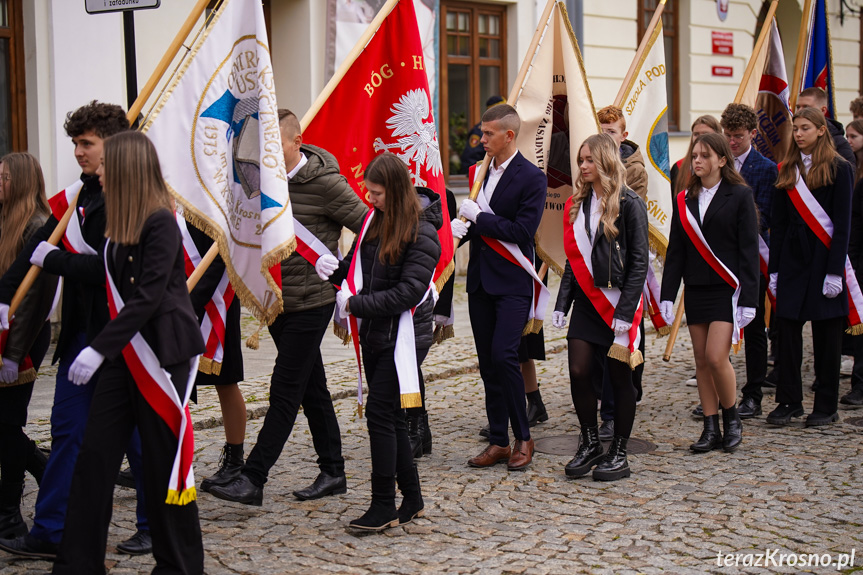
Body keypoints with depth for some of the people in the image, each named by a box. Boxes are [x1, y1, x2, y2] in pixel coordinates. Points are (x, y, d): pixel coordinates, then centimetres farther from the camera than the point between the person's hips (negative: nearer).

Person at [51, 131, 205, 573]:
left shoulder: (161, 222, -16)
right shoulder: (119, 223, 10)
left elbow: (147, 298, -21)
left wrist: (99, 349, -24)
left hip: (161, 351, -8)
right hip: (125, 352, 8)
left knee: (162, 462, 1)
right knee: (95, 454, 5)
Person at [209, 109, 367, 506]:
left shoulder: (325, 182, -13)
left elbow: (369, 228, -9)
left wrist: (340, 267, -11)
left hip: (311, 303, -7)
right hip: (278, 302, 7)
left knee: (285, 392, -6)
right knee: (312, 388, 14)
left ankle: (253, 478, -5)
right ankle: (333, 472, 23)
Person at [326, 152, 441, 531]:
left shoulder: (422, 233, -15)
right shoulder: (375, 220, 8)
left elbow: (407, 293, -20)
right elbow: (357, 264, 19)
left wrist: (356, 305, -20)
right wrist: (332, 269, 0)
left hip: (405, 336, -8)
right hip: (374, 333, 8)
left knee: (379, 412, -10)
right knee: (390, 416, 11)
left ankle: (384, 507, -2)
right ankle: (412, 499, 22)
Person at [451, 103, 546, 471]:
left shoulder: (531, 178, -9)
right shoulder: (482, 171, 13)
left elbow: (523, 230, -17)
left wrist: (478, 217, -14)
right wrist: (460, 228, -1)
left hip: (512, 281, -7)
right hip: (480, 279, 7)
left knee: (503, 356, -15)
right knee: (487, 363, 8)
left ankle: (523, 438, -1)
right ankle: (498, 441, 15)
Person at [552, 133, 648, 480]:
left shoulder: (629, 204, -8)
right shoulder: (576, 205, 11)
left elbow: (640, 262, -10)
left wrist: (625, 311, -16)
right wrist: (562, 304, 7)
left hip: (618, 300, -5)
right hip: (586, 300, 5)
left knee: (619, 377, 2)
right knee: (578, 372, -3)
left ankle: (619, 454, 12)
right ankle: (590, 444, 13)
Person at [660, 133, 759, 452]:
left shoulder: (740, 196, -3)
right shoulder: (685, 201, 9)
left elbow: (749, 250, -5)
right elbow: (675, 251, 10)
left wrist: (748, 298, -11)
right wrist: (667, 294, 2)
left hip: (727, 290, -5)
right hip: (696, 290, 5)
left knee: (716, 357, -13)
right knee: (701, 360, 5)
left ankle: (731, 418, 9)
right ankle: (711, 429, 12)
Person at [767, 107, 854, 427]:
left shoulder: (838, 169, -4)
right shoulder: (788, 170, 10)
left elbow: (842, 224, -7)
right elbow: (778, 223, 10)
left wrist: (835, 271, -13)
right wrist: (774, 269, 5)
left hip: (823, 256, -4)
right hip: (792, 257, 4)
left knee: (826, 332, 2)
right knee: (787, 328, 1)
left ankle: (827, 406, 11)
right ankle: (789, 401, 10)